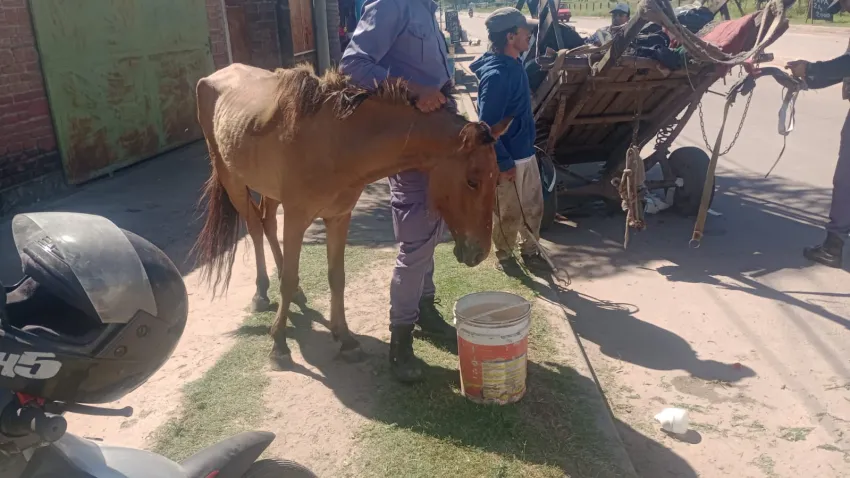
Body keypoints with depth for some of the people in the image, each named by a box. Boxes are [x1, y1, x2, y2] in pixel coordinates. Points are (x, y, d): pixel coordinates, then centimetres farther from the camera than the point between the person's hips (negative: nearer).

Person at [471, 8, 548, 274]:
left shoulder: (514, 63, 3)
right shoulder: (496, 75, -26)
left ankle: (530, 250, 40)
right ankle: (504, 256, 33)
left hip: (526, 152, 9)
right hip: (509, 159, -9)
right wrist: (504, 163, -21)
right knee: (509, 215, 10)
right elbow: (487, 126, -25)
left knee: (534, 208, 20)